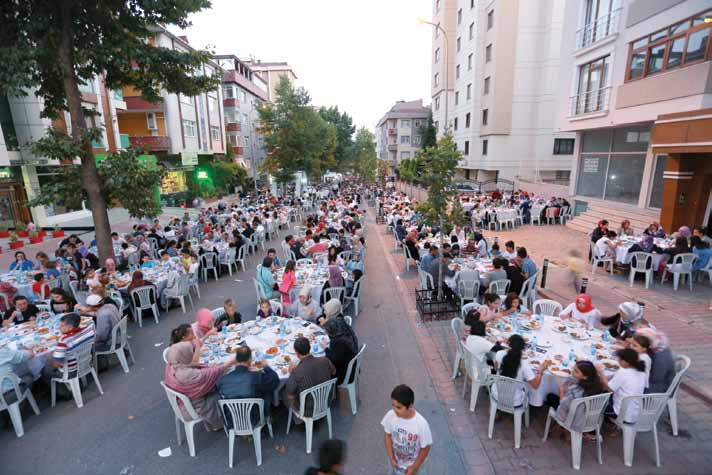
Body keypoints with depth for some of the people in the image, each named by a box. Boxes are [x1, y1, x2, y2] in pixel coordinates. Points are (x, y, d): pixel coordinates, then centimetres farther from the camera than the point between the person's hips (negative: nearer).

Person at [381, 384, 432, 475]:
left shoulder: (421, 424, -35)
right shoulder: (390, 415, -26)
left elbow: (425, 448, -20)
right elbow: (387, 435, -8)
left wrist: (414, 467, -12)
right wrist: (391, 458, -10)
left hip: (413, 463, -2)